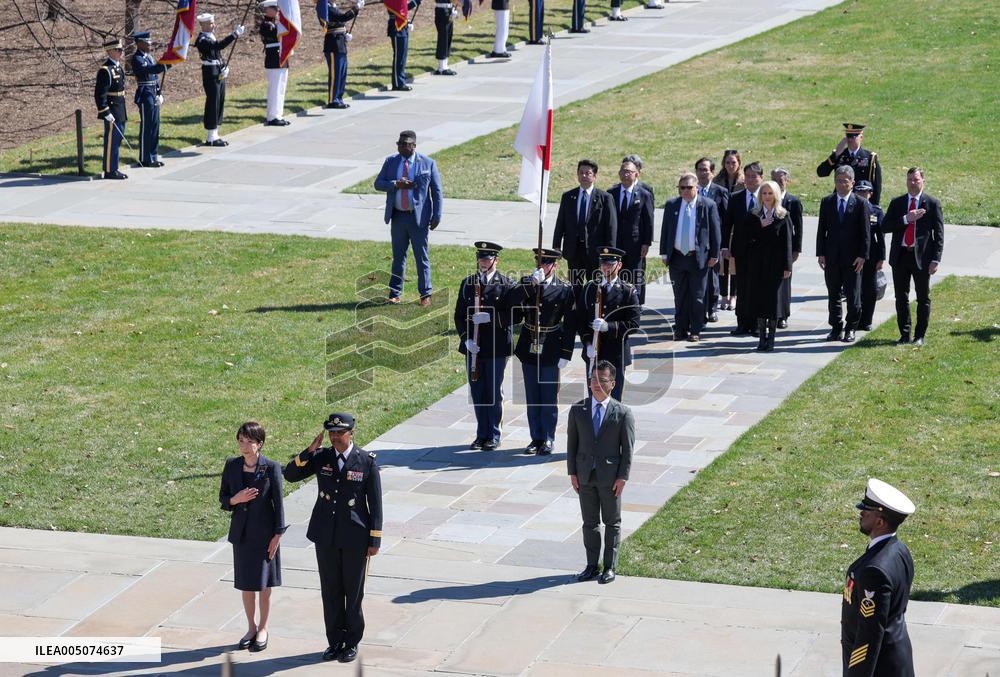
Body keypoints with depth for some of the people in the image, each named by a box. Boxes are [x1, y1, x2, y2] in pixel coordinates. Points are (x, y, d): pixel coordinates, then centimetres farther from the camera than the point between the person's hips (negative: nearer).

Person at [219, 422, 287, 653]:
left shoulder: (271, 467, -11)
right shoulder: (232, 466, -1)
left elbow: (278, 502, -7)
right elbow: (223, 498, 6)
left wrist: (278, 534, -8)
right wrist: (235, 499, -17)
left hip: (264, 533, -3)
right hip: (241, 533, 3)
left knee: (264, 584, 5)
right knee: (246, 584, 11)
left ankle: (263, 629, 20)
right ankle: (251, 627, 26)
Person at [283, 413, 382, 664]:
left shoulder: (367, 461, -8)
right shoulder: (321, 457, 0)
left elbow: (375, 503, -5)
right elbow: (290, 475, -4)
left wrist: (375, 540, -7)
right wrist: (310, 450, -16)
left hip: (355, 537, -3)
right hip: (326, 535, 3)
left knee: (353, 592, 7)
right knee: (330, 591, 10)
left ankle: (352, 643, 20)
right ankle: (335, 641, 21)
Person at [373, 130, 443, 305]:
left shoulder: (427, 164, -3)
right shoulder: (390, 162, 6)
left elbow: (437, 192, -1)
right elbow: (378, 184, 3)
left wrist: (436, 216, -8)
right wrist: (396, 184, -15)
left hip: (419, 217, -3)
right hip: (398, 217, 3)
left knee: (422, 257, 2)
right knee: (398, 256, 9)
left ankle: (425, 294, 10)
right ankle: (395, 294, 16)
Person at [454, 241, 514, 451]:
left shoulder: (506, 284, -2)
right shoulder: (468, 283, 8)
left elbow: (512, 315, -8)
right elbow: (459, 315, 6)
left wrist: (490, 317, -22)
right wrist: (466, 339, -7)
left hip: (497, 347, -3)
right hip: (473, 347, 3)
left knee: (494, 392, 2)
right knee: (477, 392, 8)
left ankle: (494, 436, 13)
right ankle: (482, 435, 19)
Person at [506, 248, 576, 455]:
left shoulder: (565, 290, -4)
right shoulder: (526, 284, 4)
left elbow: (570, 325, -4)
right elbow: (510, 302, -15)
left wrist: (565, 354, -9)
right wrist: (531, 283, -22)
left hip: (550, 351, -3)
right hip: (529, 349, 3)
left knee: (549, 397, 2)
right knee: (532, 397, 10)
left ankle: (548, 440, 10)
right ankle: (536, 438, 19)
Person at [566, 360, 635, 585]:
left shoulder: (622, 413, -6)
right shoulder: (578, 410, 2)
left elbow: (628, 448, -5)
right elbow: (572, 443, 5)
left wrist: (622, 477, -10)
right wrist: (572, 473, 0)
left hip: (610, 476, -3)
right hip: (585, 476, 3)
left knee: (612, 523, 7)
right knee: (589, 522, 10)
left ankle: (610, 567, 16)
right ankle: (591, 566, 19)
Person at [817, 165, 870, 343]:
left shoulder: (861, 203, -2)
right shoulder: (827, 202, 6)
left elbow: (865, 233, -3)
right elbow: (821, 229, 7)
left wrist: (862, 255, -10)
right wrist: (821, 253, 0)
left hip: (852, 257, -3)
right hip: (831, 257, 3)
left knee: (853, 296, 2)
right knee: (833, 295, 8)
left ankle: (850, 329, 11)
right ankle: (836, 328, 17)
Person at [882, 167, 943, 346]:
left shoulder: (932, 203, 0)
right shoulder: (896, 203, 8)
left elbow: (939, 234, -2)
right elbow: (885, 226, -2)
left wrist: (936, 259, -10)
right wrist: (906, 219, -15)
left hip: (922, 256, -3)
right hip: (900, 256, 3)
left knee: (923, 298, 4)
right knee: (901, 298, 8)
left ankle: (920, 335, 13)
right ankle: (905, 334, 17)